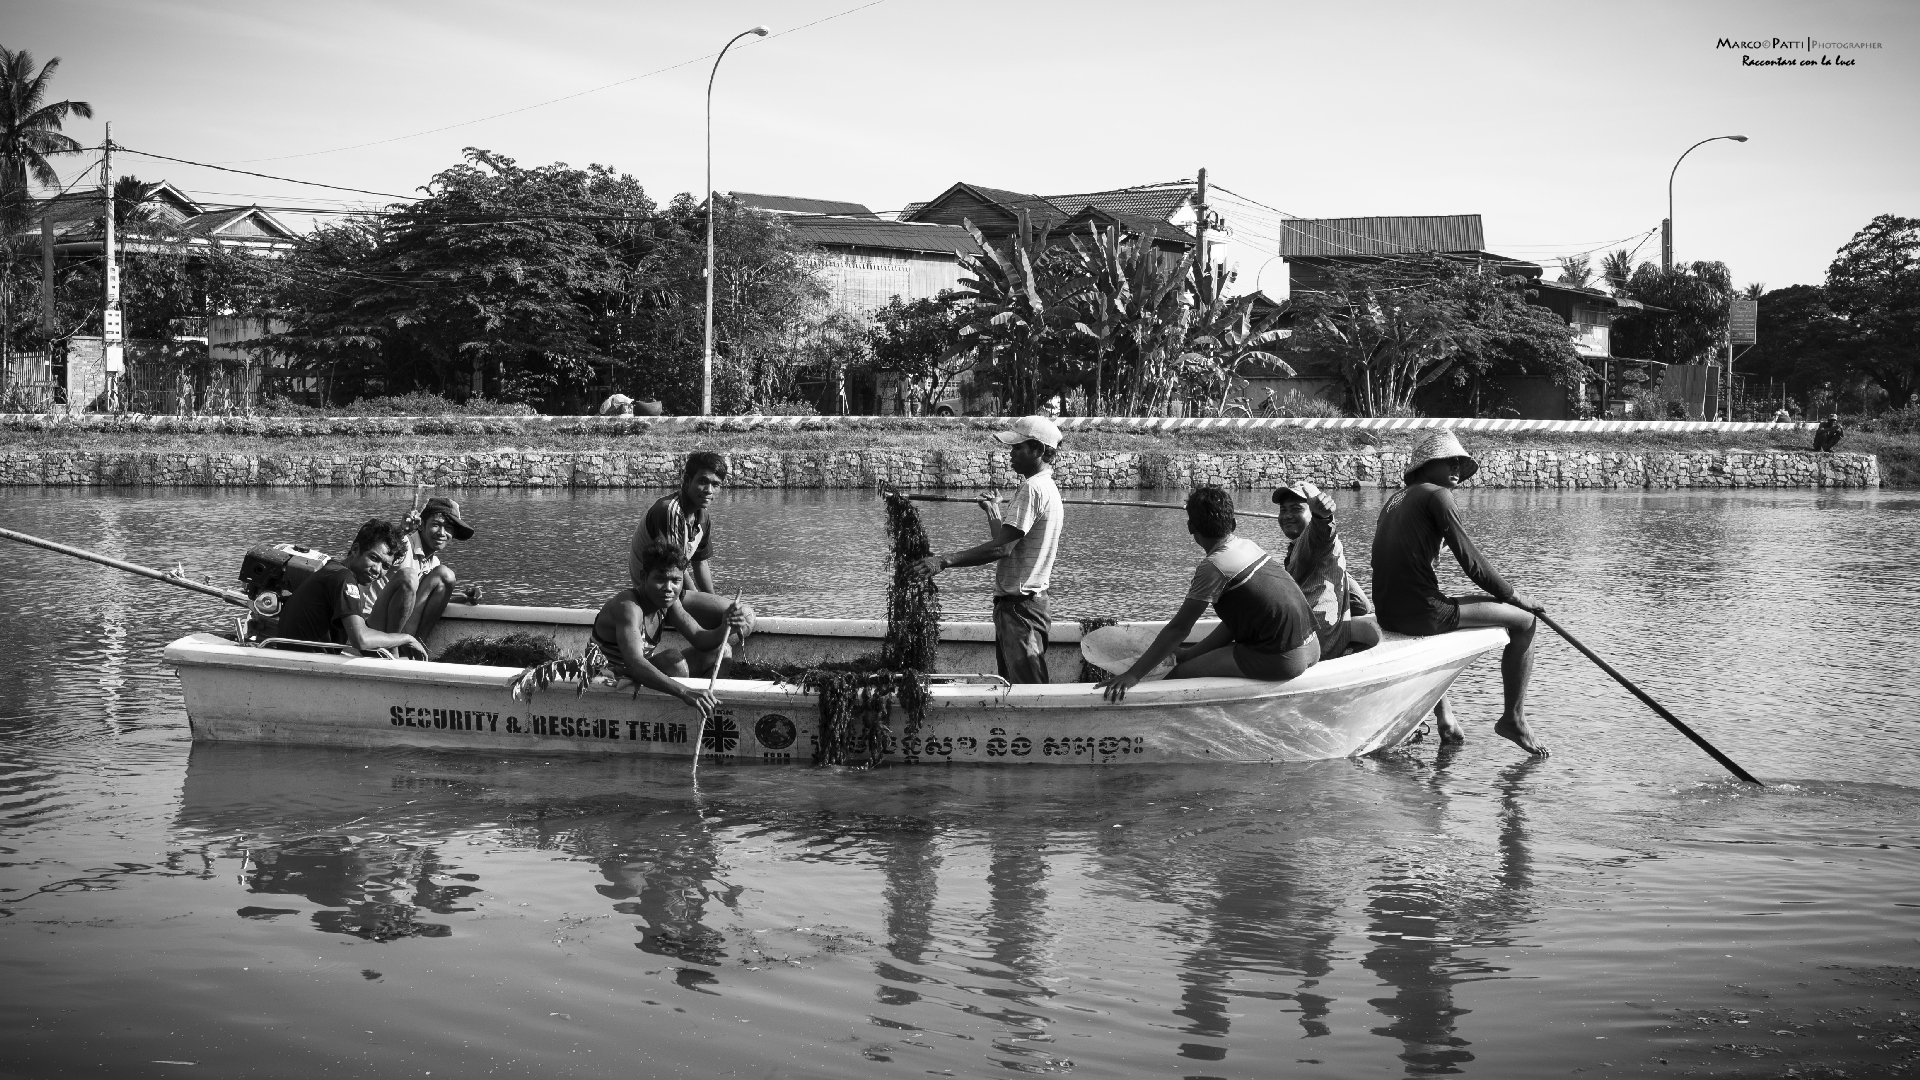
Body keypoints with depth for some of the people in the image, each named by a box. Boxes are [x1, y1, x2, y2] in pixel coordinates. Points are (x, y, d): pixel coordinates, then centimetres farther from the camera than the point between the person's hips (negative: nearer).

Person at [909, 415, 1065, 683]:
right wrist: (993, 513, 27)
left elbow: (1003, 547, -23)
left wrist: (945, 561, -25)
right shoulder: (1048, 488, 17)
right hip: (1032, 600, 11)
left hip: (1019, 606, -11)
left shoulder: (1033, 489, -16)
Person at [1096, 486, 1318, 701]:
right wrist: (1191, 653, 20)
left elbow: (1178, 628, -14)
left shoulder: (1213, 567, -12)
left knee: (1177, 678, -4)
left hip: (1282, 660, -9)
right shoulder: (1248, 545, 12)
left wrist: (1133, 674, -13)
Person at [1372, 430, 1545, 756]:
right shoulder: (1436, 495, -6)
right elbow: (1471, 562, -9)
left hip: (1387, 614, 9)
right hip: (1420, 612, -9)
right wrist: (1513, 596, 5)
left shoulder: (1395, 500, 20)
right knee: (1524, 621, 4)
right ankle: (1513, 719, 12)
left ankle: (1444, 718, 42)